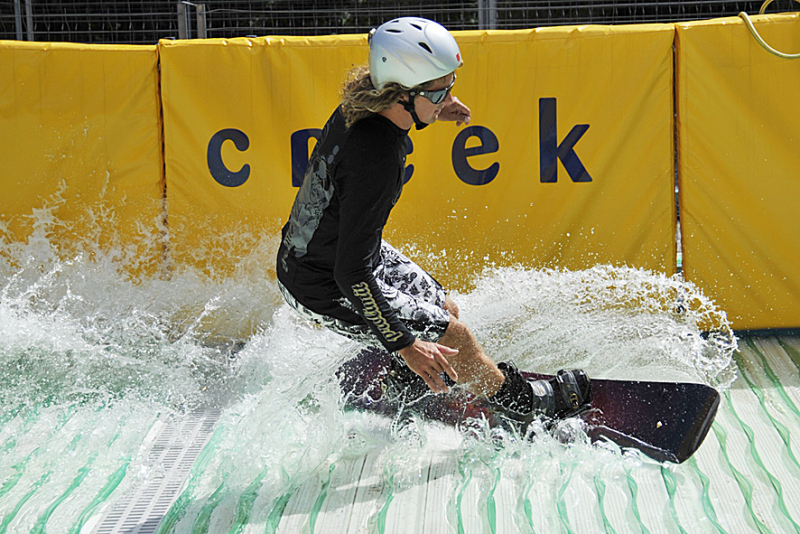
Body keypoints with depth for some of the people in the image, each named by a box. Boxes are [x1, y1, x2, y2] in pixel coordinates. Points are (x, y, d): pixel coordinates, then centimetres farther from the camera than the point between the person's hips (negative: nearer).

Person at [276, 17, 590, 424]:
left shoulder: (359, 106, -12)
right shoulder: (377, 160, -37)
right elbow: (352, 274, -35)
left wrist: (426, 115, 8)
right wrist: (405, 344, -31)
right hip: (324, 289, -9)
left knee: (445, 311, 19)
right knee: (452, 336, 1)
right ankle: (521, 400, 26)